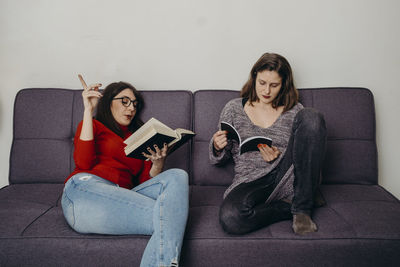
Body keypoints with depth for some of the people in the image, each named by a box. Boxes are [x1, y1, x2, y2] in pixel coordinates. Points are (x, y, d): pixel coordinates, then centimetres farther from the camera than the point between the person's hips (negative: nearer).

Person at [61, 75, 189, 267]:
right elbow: (84, 163, -2)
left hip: (121, 198, 5)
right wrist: (88, 111, -1)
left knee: (177, 176, -24)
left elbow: (144, 183, 20)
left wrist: (157, 164, -1)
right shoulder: (94, 125, 20)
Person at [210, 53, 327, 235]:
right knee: (230, 217, -36)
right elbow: (219, 160, 15)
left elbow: (305, 158, 10)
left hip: (288, 180, 1)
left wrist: (279, 157, -10)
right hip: (251, 182, -1)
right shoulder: (234, 108, 11)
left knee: (311, 117, -19)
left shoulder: (295, 111, 11)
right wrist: (217, 148, -9)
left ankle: (302, 207, -16)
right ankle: (290, 208, -8)